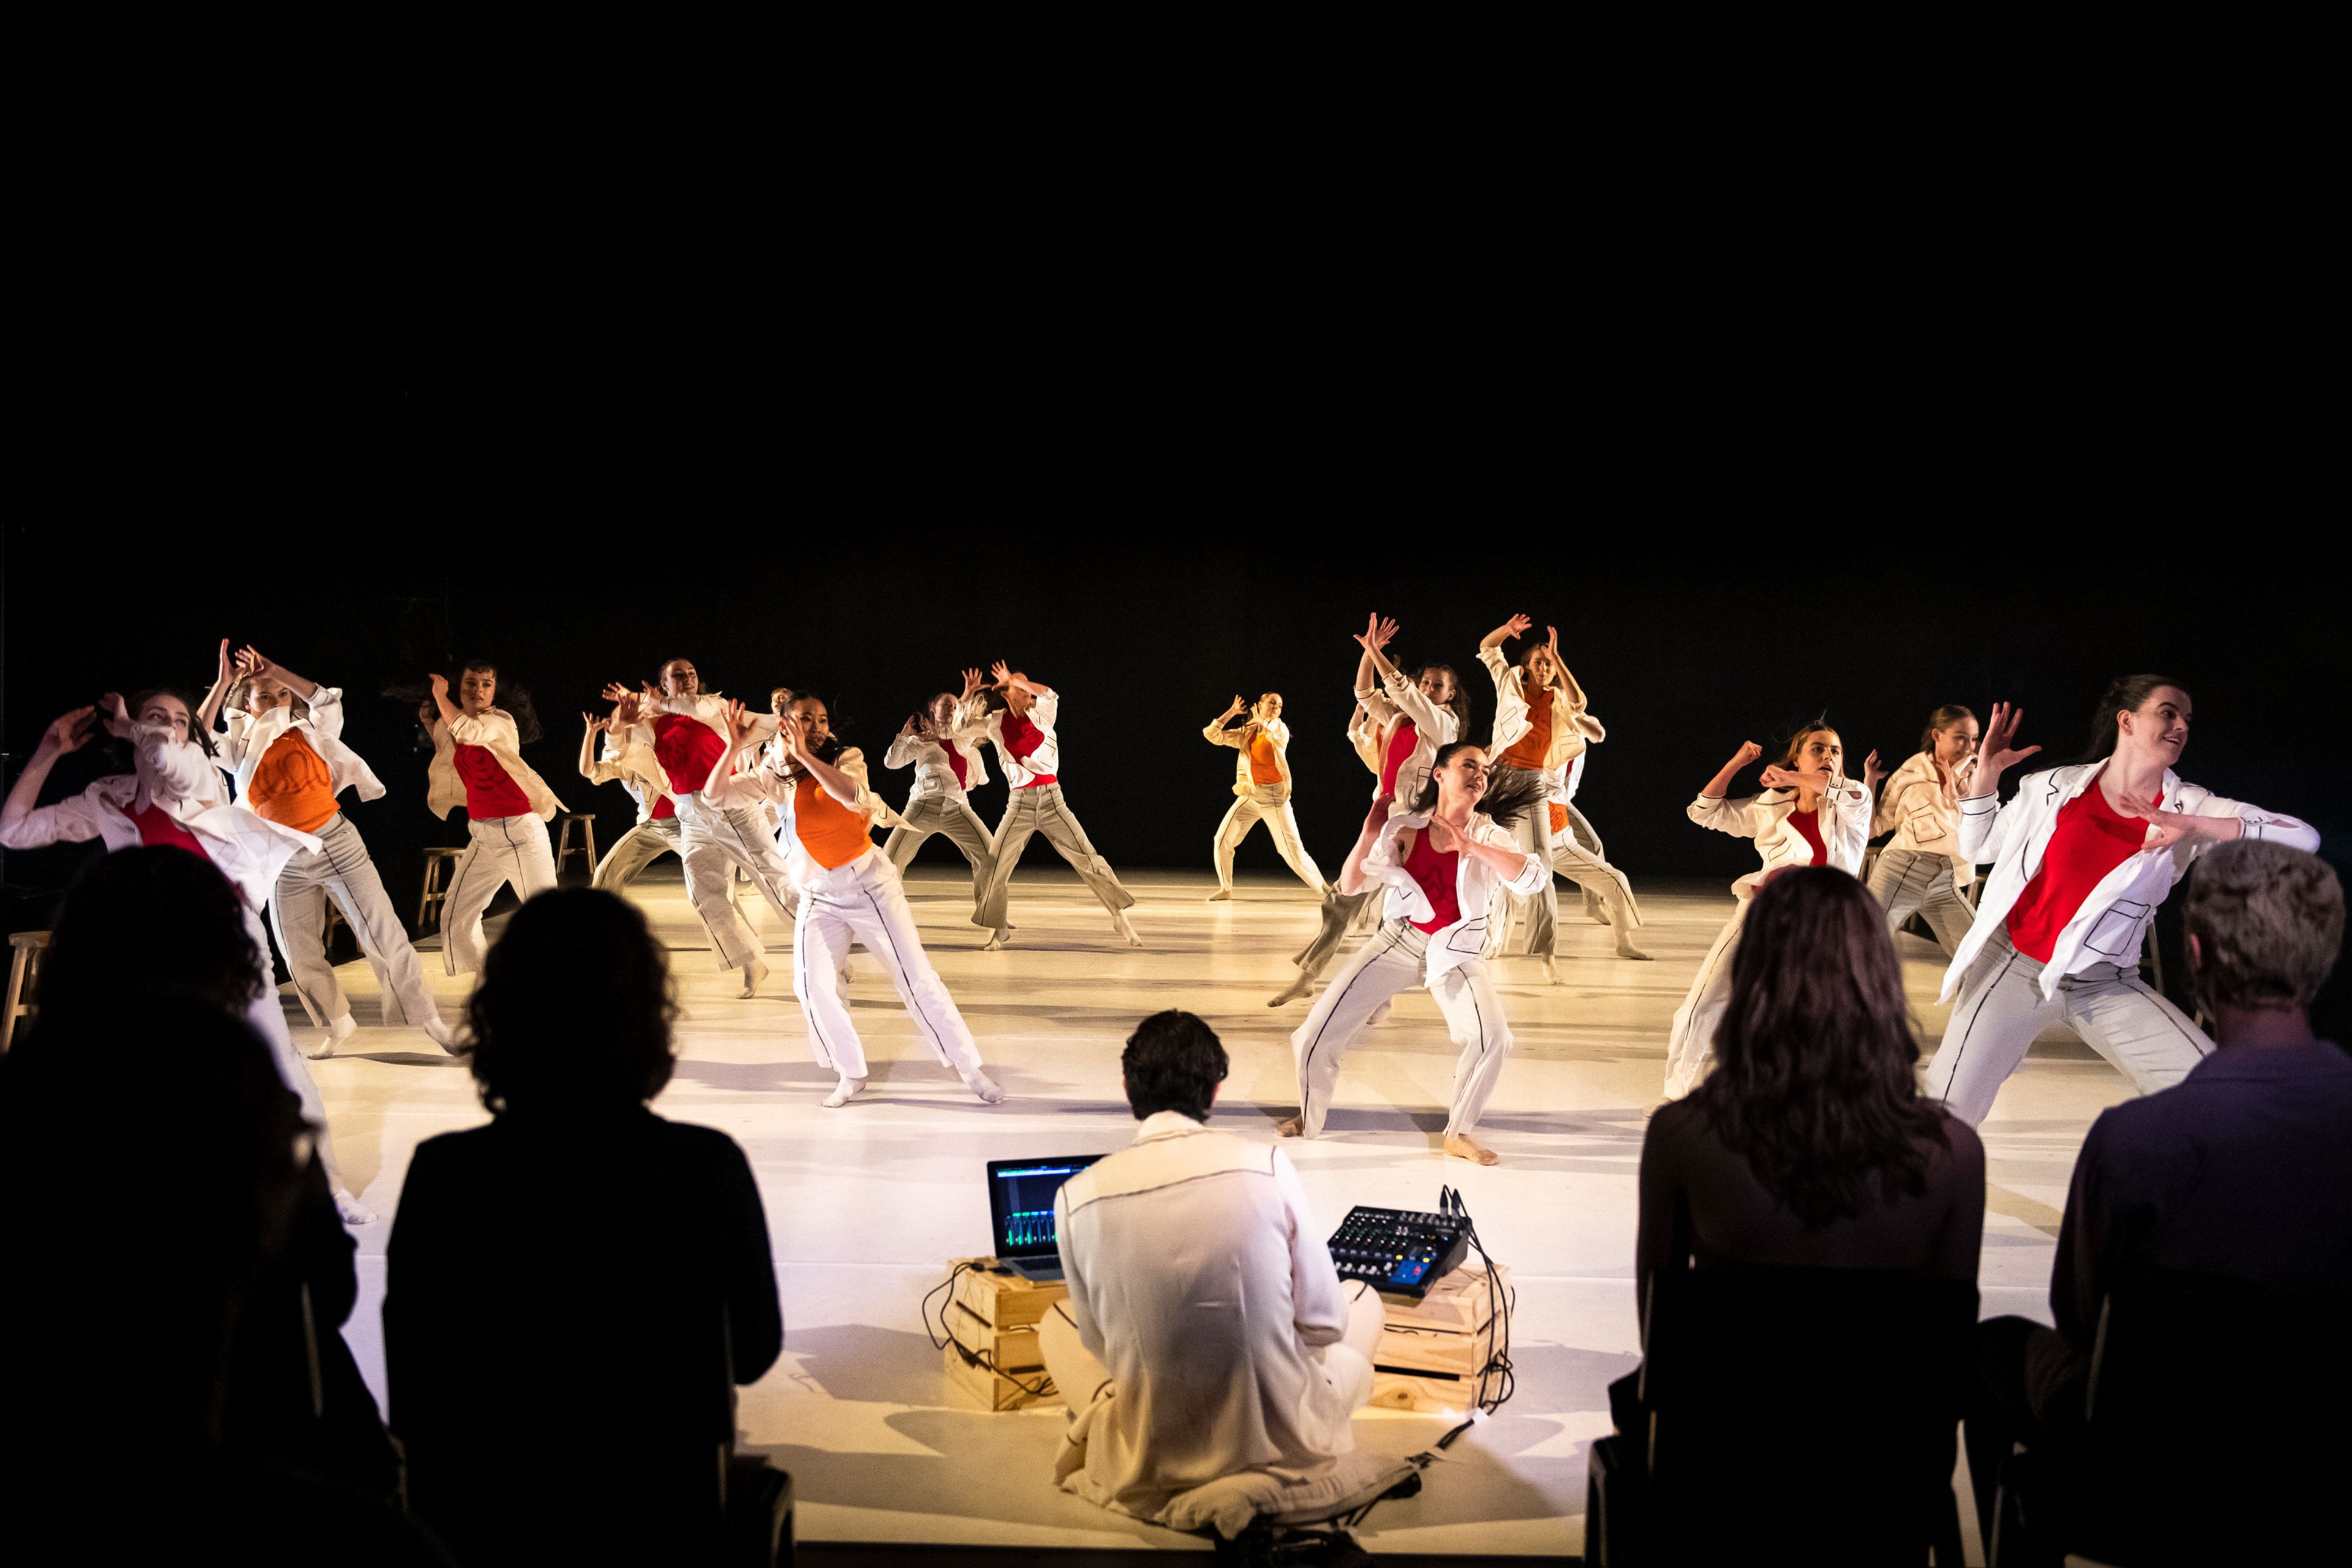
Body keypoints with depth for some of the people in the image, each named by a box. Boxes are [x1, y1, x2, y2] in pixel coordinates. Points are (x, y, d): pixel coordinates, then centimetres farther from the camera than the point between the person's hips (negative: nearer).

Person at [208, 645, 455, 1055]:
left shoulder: (311, 733, 1)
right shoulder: (240, 750, 3)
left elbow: (329, 700, -16)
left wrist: (276, 672, -18)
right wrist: (222, 684, -15)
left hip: (337, 846, -2)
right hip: (285, 863, 3)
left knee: (384, 936, -6)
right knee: (300, 958, 9)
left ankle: (428, 1020, 0)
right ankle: (338, 1025, 29)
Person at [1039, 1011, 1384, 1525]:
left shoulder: (1078, 1197, -8)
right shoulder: (1266, 1165, -12)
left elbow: (1099, 1341, 4)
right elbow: (1325, 1324, -3)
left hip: (1151, 1467, 1)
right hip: (1282, 1441, -1)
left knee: (1057, 1323, 31)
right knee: (1363, 1298, 29)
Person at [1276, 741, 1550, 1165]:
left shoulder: (1488, 835, -9)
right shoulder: (1405, 829, -7)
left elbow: (1531, 878, -28)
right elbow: (1350, 885, -6)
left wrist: (1472, 847, -33)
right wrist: (1369, 837, -22)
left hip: (1456, 954, -1)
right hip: (1398, 943, 1)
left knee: (1493, 1037, -24)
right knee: (1320, 1031, -5)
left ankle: (1459, 1134, -3)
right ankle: (1308, 1121, 21)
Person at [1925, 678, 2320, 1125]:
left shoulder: (2188, 808, -3)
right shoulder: (2056, 787, -1)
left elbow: (2304, 839, -14)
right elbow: (1979, 847, 11)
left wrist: (2194, 826, -24)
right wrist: (1986, 772, -2)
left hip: (2106, 987, 1)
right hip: (2013, 967, -1)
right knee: (1946, 1114, -7)